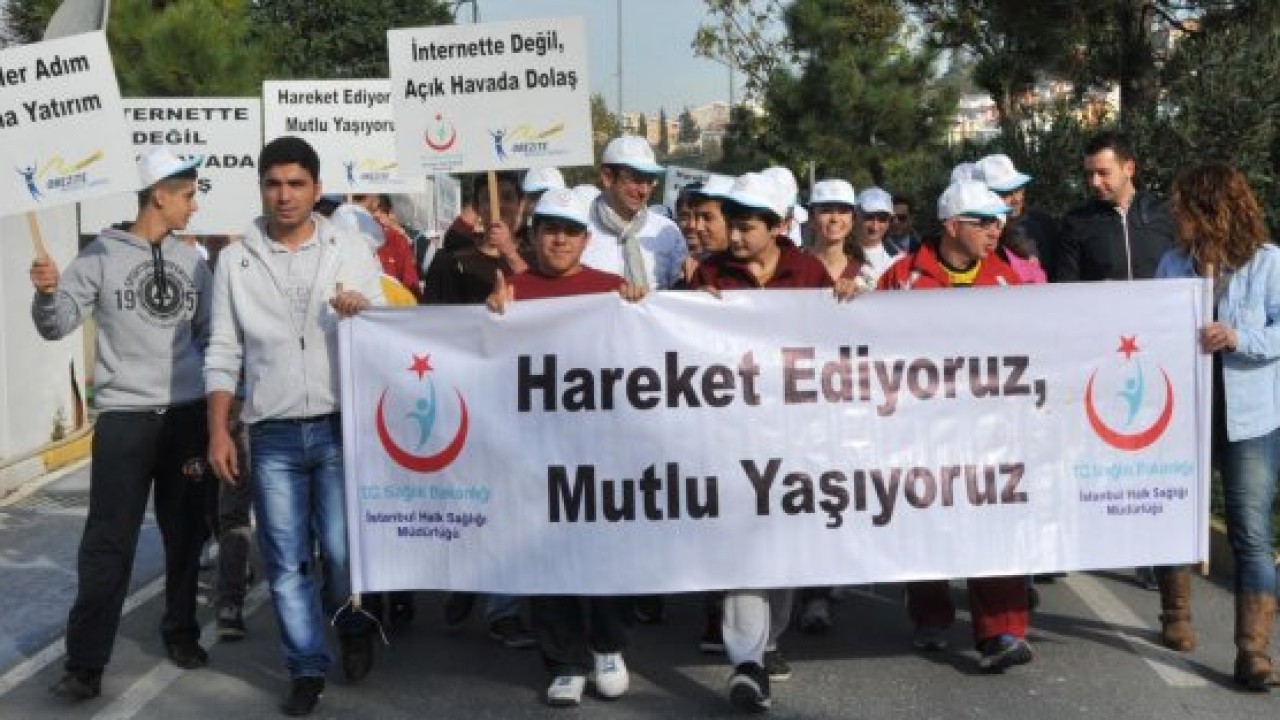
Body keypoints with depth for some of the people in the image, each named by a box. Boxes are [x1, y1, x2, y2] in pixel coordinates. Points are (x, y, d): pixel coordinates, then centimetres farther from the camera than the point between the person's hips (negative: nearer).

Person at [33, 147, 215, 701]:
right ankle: (86, 662, 1)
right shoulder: (102, 255, -4)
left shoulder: (191, 260, 8)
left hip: (188, 413, 4)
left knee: (187, 533, 12)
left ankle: (181, 632, 28)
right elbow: (57, 325, -6)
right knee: (109, 541, -4)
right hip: (124, 416, -4)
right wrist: (48, 293, -26)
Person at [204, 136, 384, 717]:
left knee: (342, 549, -2)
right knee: (286, 561, 4)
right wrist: (218, 431, 0)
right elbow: (223, 352, 7)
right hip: (272, 436, 1)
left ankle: (354, 628, 28)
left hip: (340, 427, -1)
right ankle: (307, 669, 18)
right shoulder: (235, 260, 5)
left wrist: (363, 311, -15)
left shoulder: (351, 249, 4)